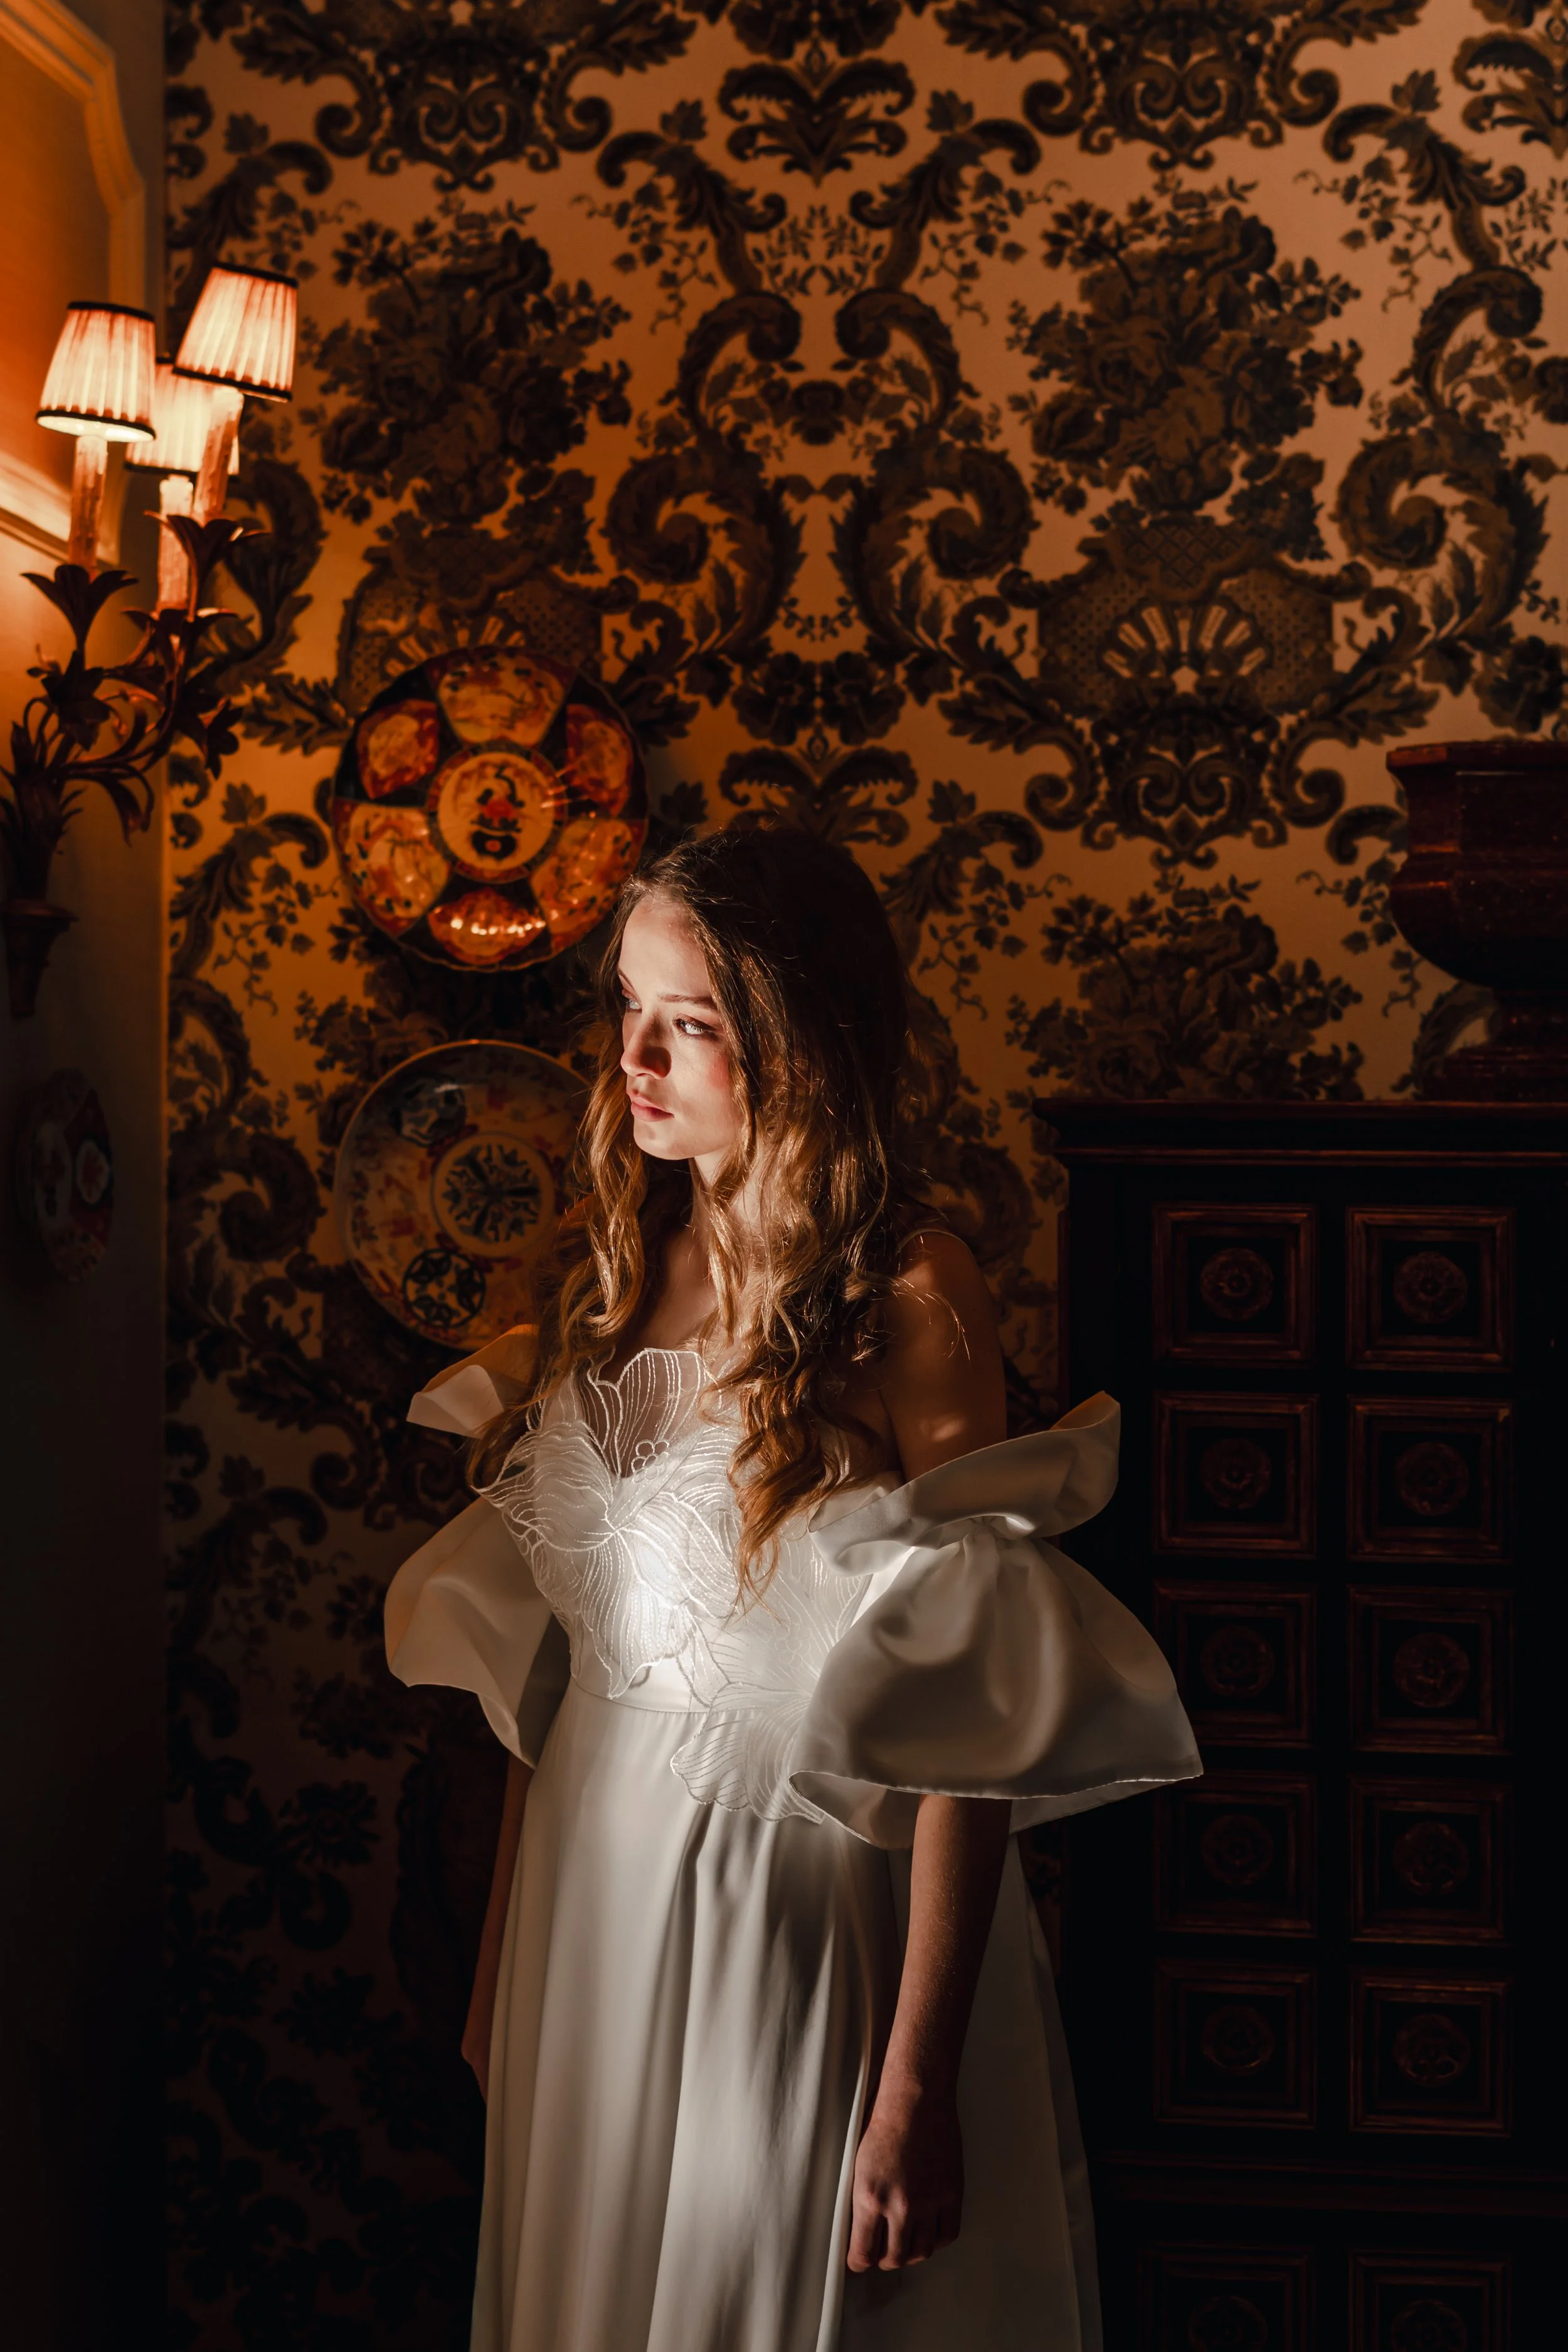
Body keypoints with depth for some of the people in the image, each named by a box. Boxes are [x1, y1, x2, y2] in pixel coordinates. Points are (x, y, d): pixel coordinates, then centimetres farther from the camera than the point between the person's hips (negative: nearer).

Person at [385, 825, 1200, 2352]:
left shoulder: (905, 1299, -15)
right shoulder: (619, 1260, 5)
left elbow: (970, 1715, -19)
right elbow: (545, 1640, 10)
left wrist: (918, 2086, -22)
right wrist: (502, 1953, 13)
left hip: (799, 1886, -6)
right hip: (596, 1869, 6)